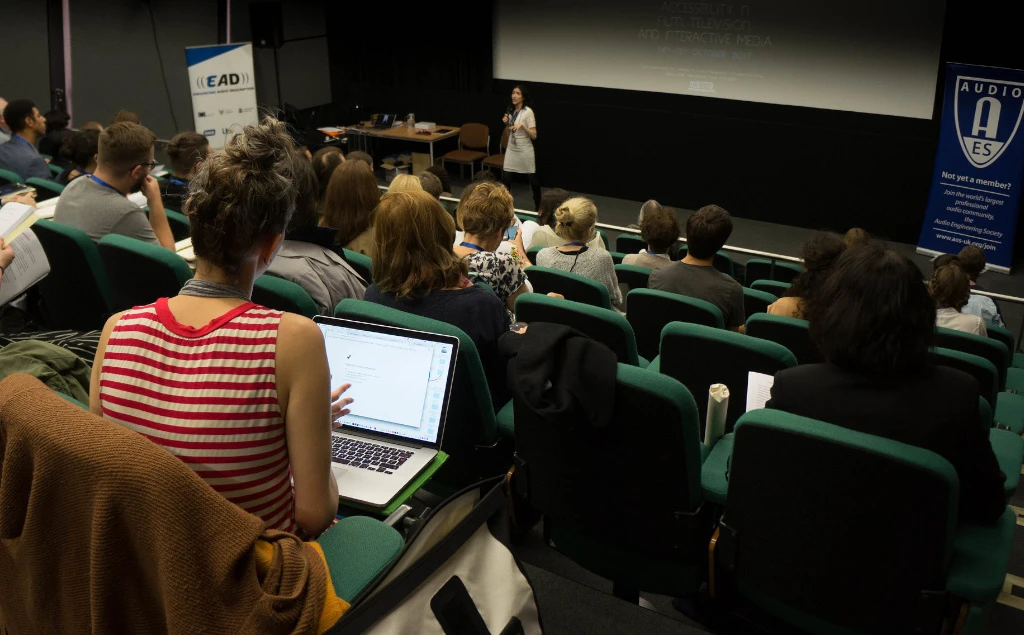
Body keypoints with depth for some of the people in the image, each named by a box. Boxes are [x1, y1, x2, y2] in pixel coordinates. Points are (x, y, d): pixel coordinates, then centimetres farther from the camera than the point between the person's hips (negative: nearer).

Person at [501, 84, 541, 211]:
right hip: (511, 151, 6)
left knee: (533, 181, 6)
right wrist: (506, 123, 0)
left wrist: (522, 125, -29)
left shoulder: (528, 112, -13)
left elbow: (534, 136, -16)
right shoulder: (511, 110, 7)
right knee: (506, 180, 1)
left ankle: (538, 207, 21)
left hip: (525, 152, -6)